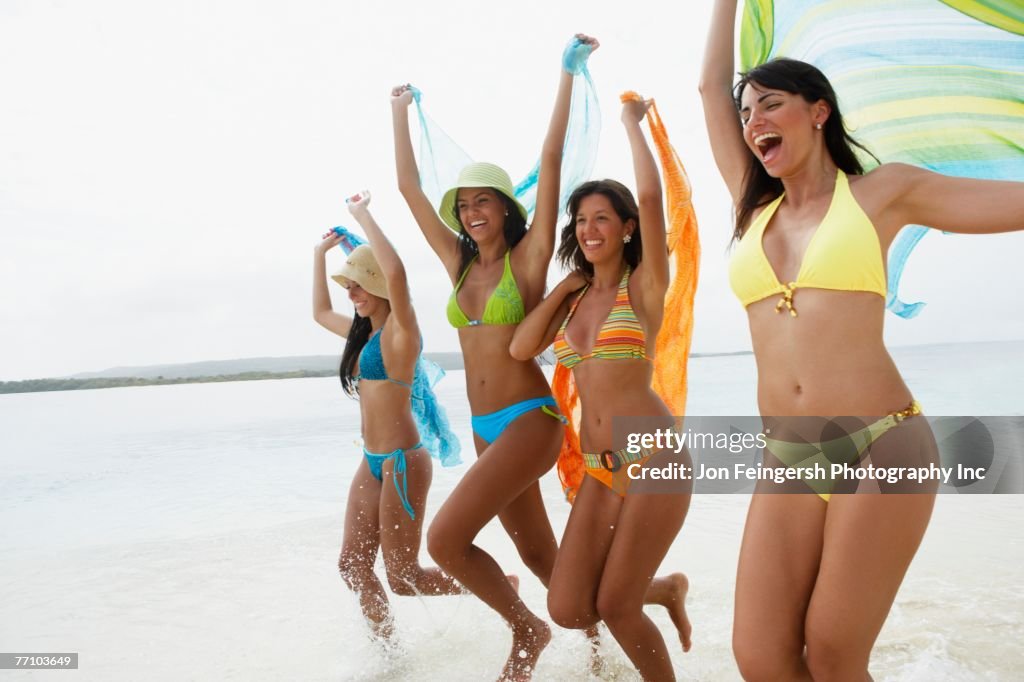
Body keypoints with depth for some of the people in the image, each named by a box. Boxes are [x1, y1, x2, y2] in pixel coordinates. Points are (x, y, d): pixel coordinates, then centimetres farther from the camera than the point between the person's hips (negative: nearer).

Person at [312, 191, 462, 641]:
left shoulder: (399, 331, -13)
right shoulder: (363, 332, 12)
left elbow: (396, 273, -32)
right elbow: (320, 313, 30)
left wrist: (363, 215, -23)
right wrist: (320, 253, 27)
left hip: (402, 463, -8)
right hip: (372, 463, 9)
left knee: (402, 578, 1)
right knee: (353, 566, 11)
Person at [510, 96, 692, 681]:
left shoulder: (644, 286, -3)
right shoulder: (574, 297, 13)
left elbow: (652, 196, -17)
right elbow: (522, 348, 1)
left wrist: (633, 122, -1)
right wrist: (564, 288, 5)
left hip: (654, 458, -5)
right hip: (600, 470, 6)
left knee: (614, 606, -4)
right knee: (569, 610, 1)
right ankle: (666, 590, 30)